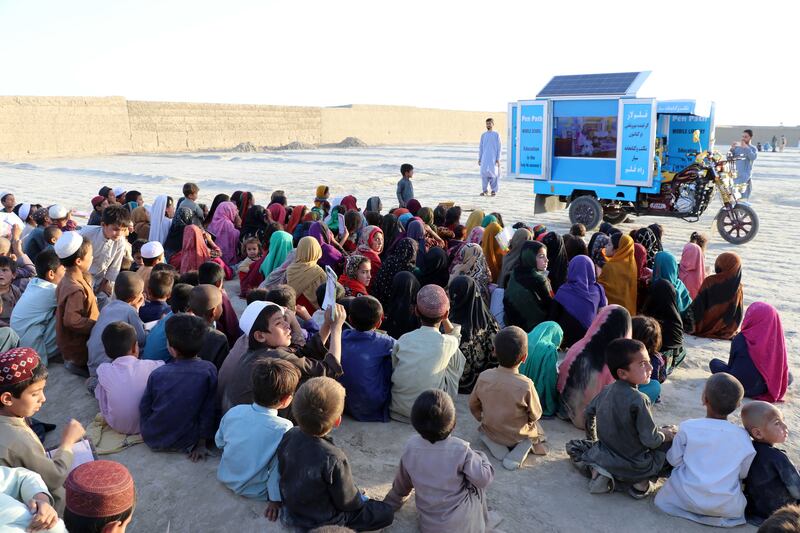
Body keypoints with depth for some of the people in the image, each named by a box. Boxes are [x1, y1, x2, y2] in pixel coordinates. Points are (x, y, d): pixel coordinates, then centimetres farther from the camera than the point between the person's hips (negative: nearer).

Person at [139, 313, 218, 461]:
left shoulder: (157, 374, -17)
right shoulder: (209, 371, -19)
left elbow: (144, 409, -4)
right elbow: (208, 411, -12)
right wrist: (202, 443, -1)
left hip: (153, 440, 1)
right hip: (186, 443, -1)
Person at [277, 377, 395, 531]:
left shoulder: (288, 436, -19)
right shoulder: (333, 459, -36)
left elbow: (281, 472, 0)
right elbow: (347, 501, -21)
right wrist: (362, 498, 1)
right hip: (322, 521, -6)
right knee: (387, 512, 0)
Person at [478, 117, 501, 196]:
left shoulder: (496, 135, 3)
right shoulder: (483, 135, 11)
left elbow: (498, 148, 2)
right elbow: (480, 147, 14)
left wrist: (498, 159, -5)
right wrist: (479, 158, 8)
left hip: (493, 158, -2)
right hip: (485, 158, 2)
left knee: (493, 173, -4)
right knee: (484, 172, -5)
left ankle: (494, 190, 6)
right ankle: (485, 190, 5)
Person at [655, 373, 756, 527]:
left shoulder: (687, 427, -12)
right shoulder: (742, 436, -9)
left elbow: (674, 460, -1)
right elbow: (744, 473, 2)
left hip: (686, 500, 0)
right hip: (727, 508, 0)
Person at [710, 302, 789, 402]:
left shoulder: (740, 339, -19)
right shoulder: (778, 340, -13)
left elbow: (731, 364, -4)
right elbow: (782, 368, -3)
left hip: (739, 387, -2)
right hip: (764, 389, 2)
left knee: (714, 363, 22)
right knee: (789, 376, 31)